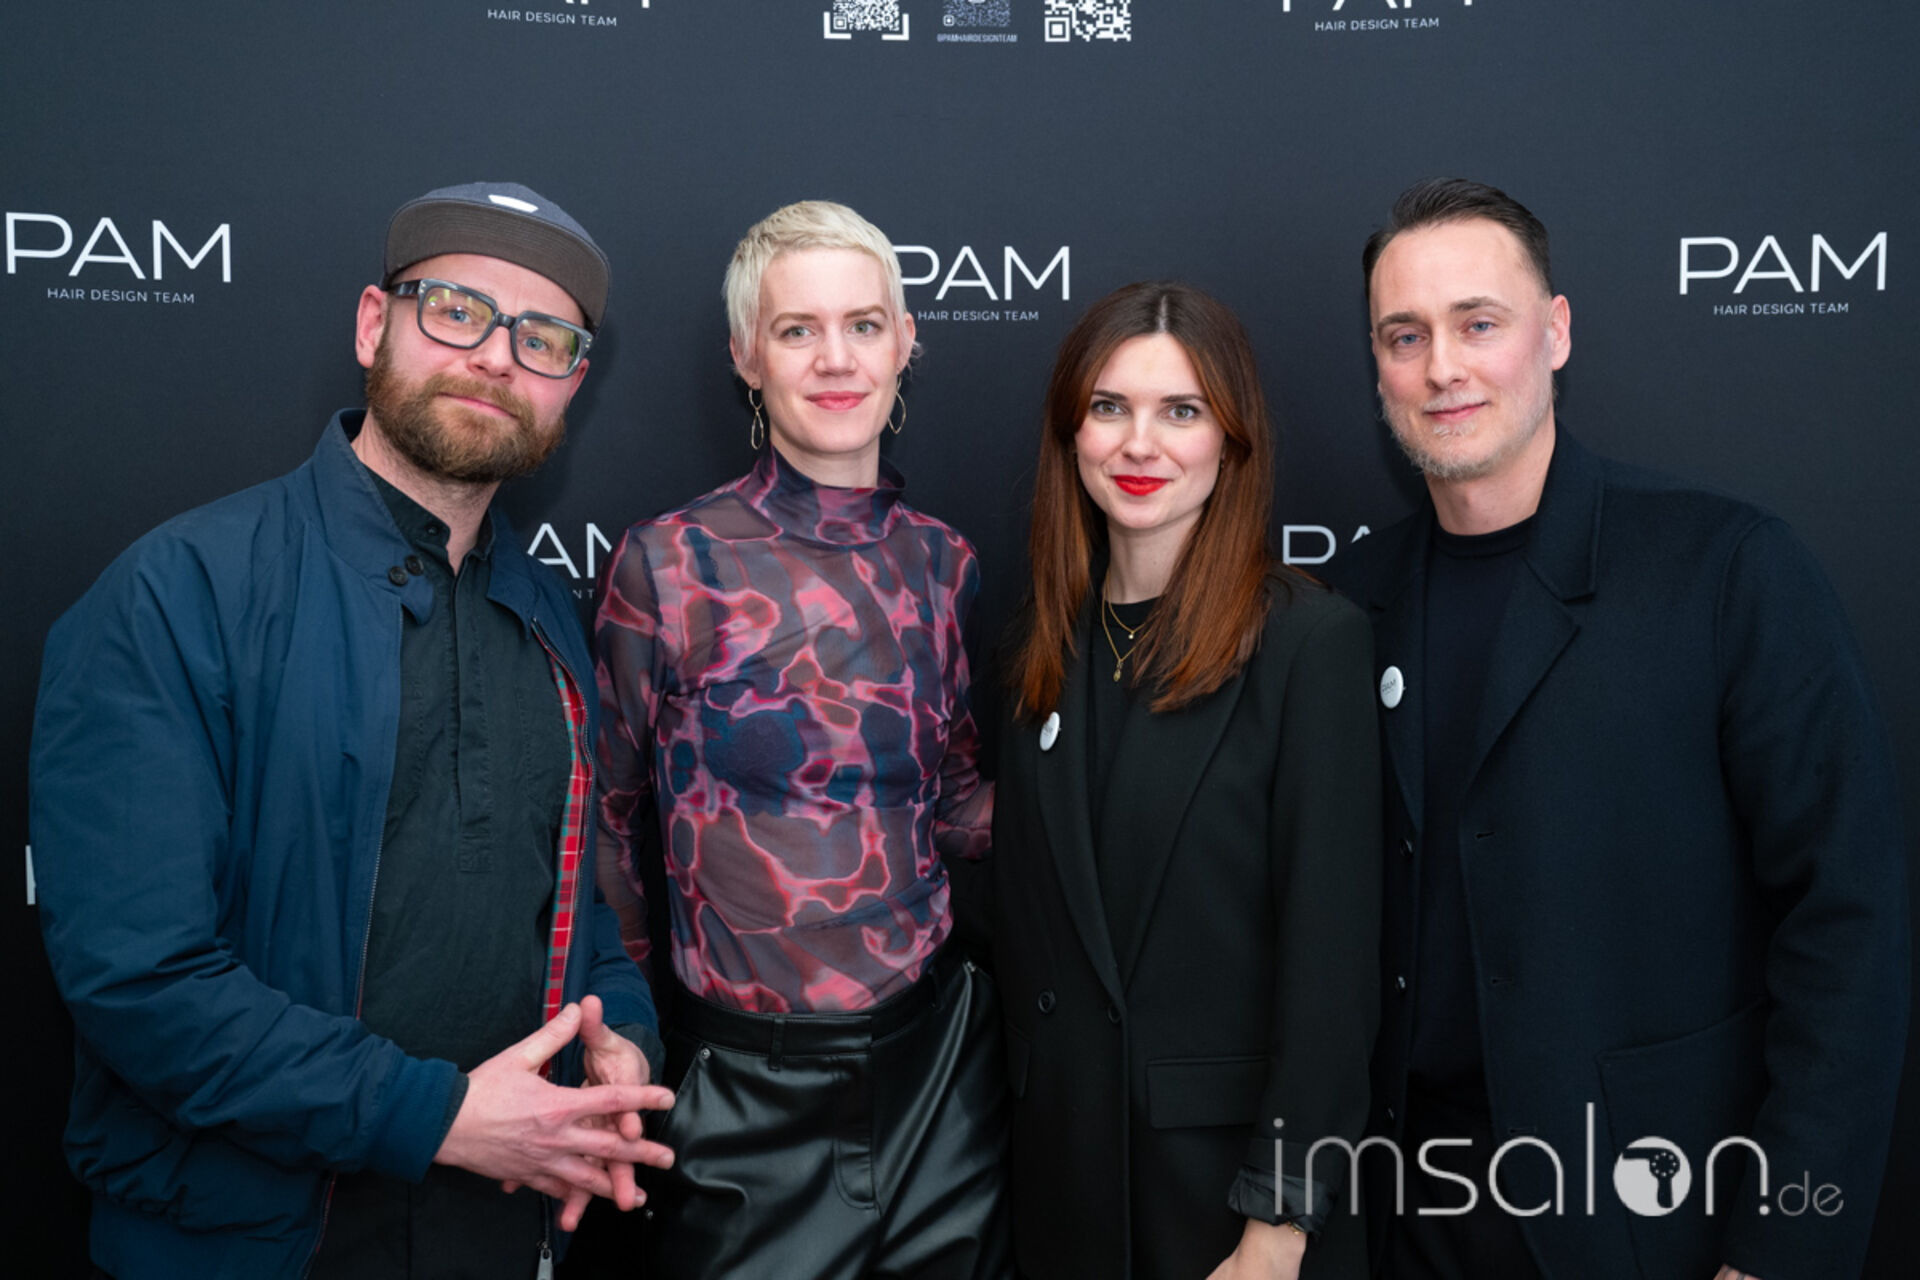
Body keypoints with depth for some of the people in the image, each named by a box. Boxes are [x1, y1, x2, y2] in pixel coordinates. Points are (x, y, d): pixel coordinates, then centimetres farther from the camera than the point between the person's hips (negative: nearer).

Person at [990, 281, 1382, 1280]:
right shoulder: (1044, 644, 3)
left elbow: (1330, 948, -15)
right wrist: (1030, 1105, 5)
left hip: (1233, 1152, -4)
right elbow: (1021, 913, 8)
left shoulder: (1311, 641, -13)